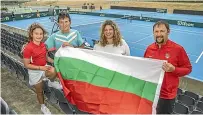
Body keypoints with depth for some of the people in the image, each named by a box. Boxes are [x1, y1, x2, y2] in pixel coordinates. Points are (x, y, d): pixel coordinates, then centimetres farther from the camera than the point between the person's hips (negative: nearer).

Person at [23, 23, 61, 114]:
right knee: (39, 91, 11)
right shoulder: (28, 48, -24)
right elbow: (26, 65, -20)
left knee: (54, 71, -27)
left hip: (44, 67, 5)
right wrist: (41, 67, -24)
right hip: (35, 72, -4)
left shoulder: (43, 45, -5)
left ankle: (51, 83, 9)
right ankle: (43, 106, 38)